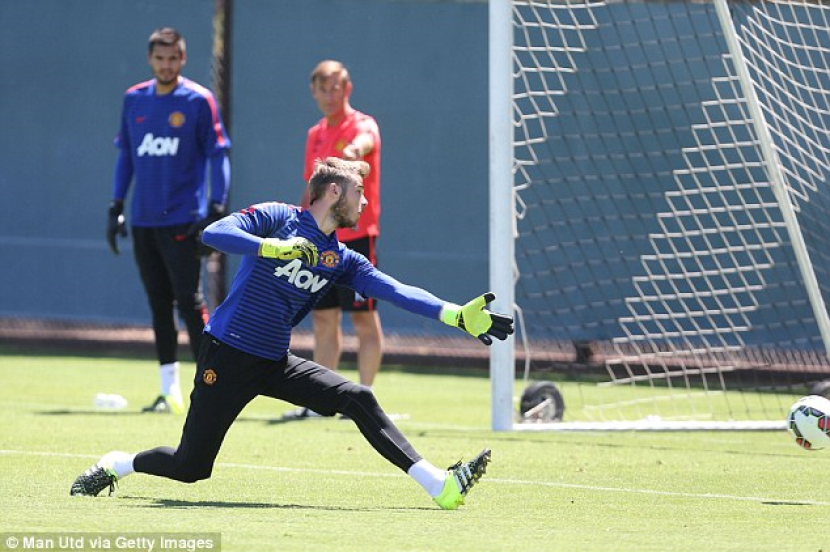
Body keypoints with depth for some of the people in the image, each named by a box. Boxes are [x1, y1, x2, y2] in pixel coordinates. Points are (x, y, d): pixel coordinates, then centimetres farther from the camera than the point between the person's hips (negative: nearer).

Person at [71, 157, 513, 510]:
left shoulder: (342, 259, 9)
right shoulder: (277, 218, -6)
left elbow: (397, 291, 1)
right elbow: (214, 233, -20)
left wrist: (458, 316, -10)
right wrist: (274, 247, -32)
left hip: (276, 364, 5)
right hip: (227, 357, -5)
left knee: (358, 399, -12)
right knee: (190, 467, -3)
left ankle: (440, 486, -16)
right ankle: (115, 465, 25)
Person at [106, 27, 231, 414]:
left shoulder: (199, 101, -4)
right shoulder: (134, 100, 10)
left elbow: (218, 157, -4)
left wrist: (216, 211, -12)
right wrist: (116, 207, 12)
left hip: (182, 221, -5)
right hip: (142, 220, 5)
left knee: (189, 303, -9)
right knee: (159, 305, 8)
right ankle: (169, 391, 12)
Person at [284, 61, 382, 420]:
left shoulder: (363, 125, -7)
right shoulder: (315, 135, 15)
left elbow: (363, 142, -34)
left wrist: (355, 150, -57)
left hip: (356, 235, -7)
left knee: (364, 319, -4)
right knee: (323, 319, 9)